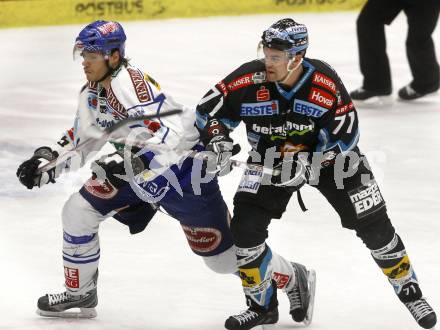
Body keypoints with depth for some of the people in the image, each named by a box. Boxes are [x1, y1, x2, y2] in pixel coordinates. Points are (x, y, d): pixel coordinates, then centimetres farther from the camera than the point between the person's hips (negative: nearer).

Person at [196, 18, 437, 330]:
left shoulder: (325, 83, -27)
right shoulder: (249, 80, -23)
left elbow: (345, 134, -23)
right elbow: (209, 107, -11)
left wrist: (308, 163, -32)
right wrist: (217, 138, -29)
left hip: (328, 155, -1)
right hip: (271, 160, 2)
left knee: (373, 225, -3)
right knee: (245, 225, -15)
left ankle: (409, 290, 20)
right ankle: (262, 304, 4)